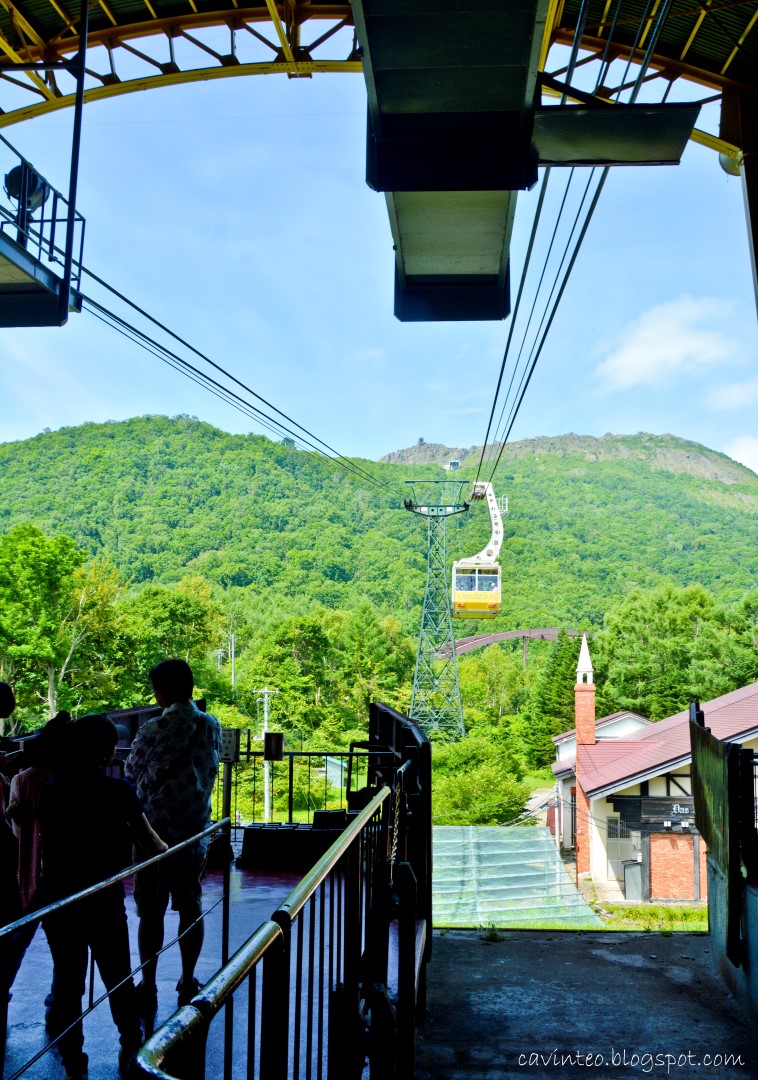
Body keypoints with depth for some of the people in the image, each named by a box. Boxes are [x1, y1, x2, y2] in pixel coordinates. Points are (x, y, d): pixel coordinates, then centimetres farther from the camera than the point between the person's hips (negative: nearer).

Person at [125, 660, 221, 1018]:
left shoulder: (153, 730, -15)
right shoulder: (212, 727, -3)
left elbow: (131, 776, -1)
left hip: (155, 833, -3)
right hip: (195, 833, 4)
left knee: (151, 913, 9)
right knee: (191, 908, 14)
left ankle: (148, 988, 19)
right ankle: (188, 983, 25)